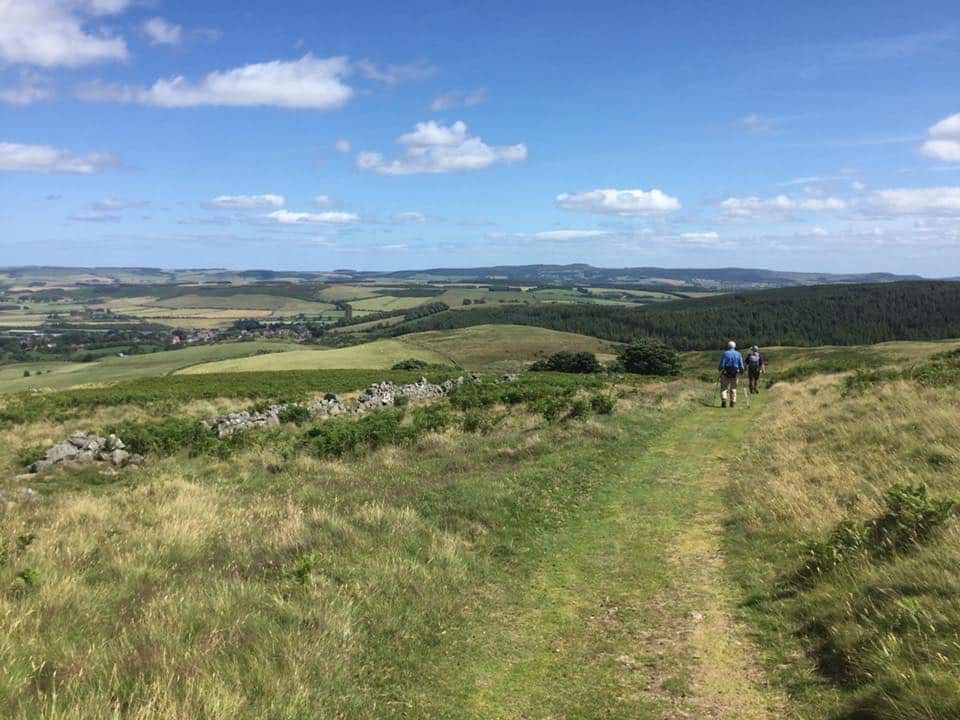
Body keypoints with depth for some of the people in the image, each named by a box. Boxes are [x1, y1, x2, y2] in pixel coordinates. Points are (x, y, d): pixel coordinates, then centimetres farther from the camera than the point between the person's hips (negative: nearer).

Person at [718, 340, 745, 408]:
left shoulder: (725, 354, -5)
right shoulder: (738, 354, 3)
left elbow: (721, 365, -9)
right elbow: (741, 366, -1)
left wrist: (720, 372, 4)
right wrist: (741, 371, 14)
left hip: (725, 374, -3)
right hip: (735, 374, 3)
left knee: (724, 388, 1)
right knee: (733, 389, 14)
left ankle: (724, 400, -19)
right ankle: (732, 402, 11)